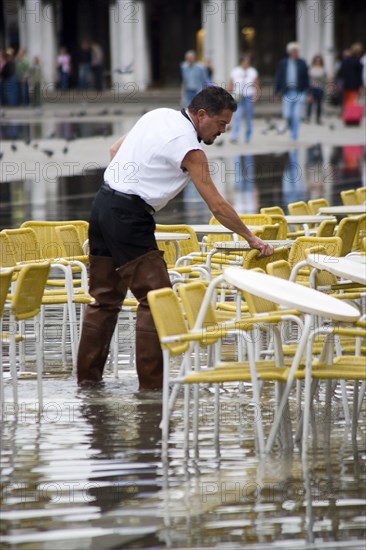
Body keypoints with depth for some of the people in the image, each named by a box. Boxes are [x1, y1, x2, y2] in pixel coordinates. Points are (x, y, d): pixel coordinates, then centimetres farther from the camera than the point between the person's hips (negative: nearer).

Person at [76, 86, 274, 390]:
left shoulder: (158, 115, 12)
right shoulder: (189, 148, -13)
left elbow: (115, 149, 21)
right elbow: (217, 206, -12)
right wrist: (251, 238, -4)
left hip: (103, 203, 9)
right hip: (129, 216, -9)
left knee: (105, 297, 15)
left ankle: (88, 374, 18)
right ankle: (151, 381, -5)